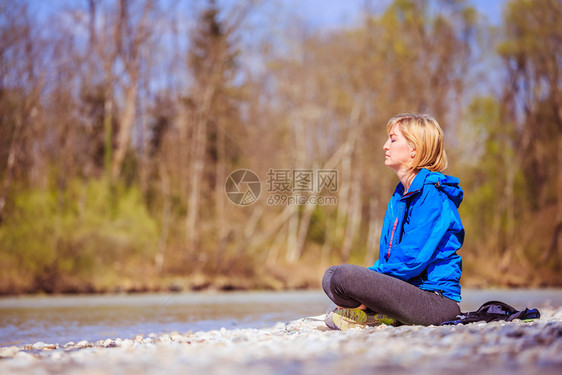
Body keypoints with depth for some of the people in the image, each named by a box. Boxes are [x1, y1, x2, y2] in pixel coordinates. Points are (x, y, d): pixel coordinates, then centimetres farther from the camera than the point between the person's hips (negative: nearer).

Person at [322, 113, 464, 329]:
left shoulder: (432, 193, -12)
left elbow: (413, 258, -19)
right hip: (408, 287, 10)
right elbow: (388, 254, 18)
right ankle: (385, 316, -6)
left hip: (438, 300, -10)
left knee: (345, 276, -27)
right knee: (331, 275, 11)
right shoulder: (400, 196, 19)